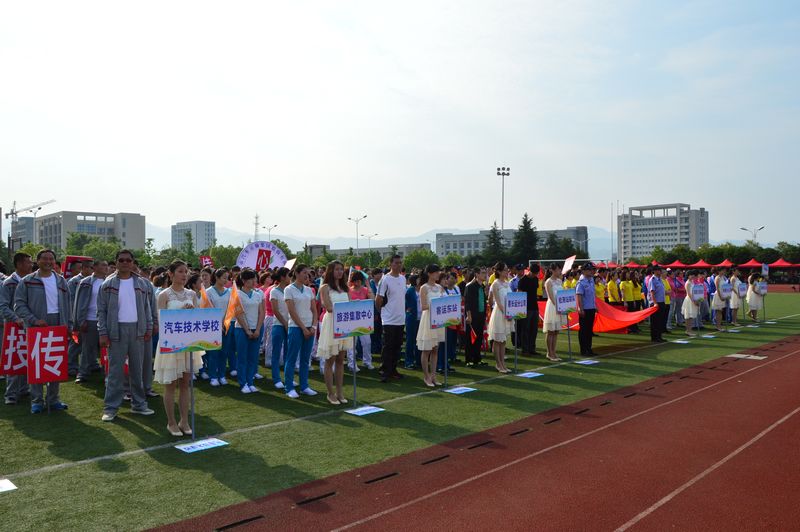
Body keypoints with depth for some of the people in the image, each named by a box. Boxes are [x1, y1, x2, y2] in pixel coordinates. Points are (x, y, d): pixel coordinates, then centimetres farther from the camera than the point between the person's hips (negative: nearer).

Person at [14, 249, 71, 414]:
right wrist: (34, 320, -16)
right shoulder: (27, 281, -1)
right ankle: (36, 401, 10)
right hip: (37, 329, -3)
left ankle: (53, 399, 17)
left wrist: (68, 325, 8)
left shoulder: (61, 281, 11)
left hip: (58, 328, 4)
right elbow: (19, 305, -5)